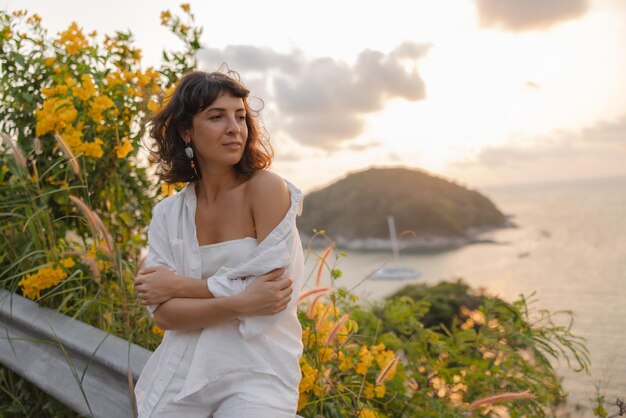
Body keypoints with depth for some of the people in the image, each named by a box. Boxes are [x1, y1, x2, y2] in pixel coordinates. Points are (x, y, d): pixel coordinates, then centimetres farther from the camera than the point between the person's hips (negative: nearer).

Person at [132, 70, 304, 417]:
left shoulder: (267, 189, -12)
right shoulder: (167, 213, 0)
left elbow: (270, 290, -17)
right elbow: (163, 314, -7)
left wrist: (179, 286, -9)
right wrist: (239, 303, -22)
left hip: (256, 373, -3)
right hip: (180, 375, 4)